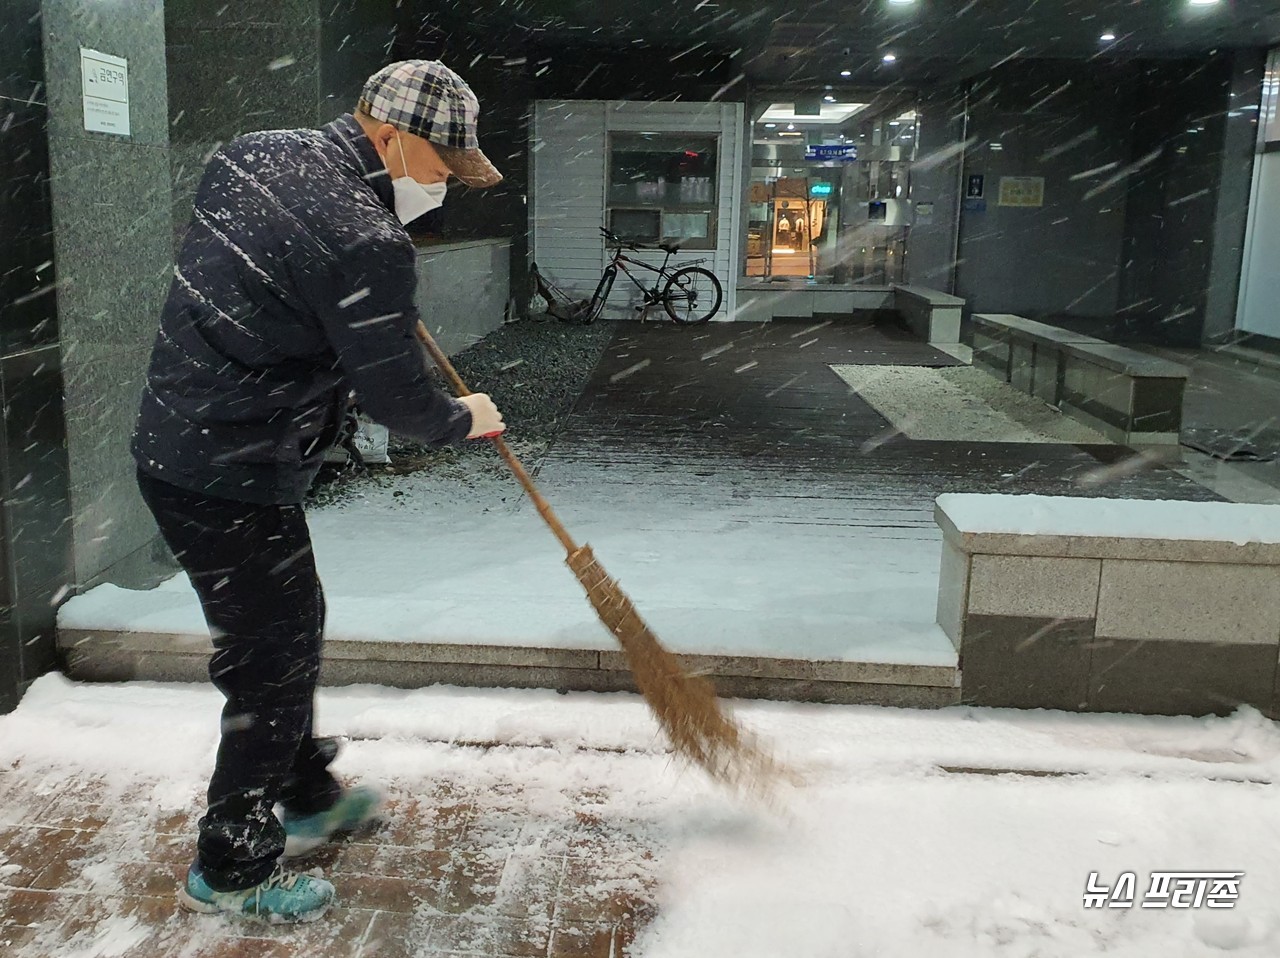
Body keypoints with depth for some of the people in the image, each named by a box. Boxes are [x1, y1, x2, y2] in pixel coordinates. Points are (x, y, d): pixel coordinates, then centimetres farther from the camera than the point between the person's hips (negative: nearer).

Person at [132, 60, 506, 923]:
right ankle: (231, 870, 23)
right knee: (273, 667, 4)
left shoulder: (258, 151, 4)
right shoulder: (366, 247, -24)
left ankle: (308, 801, 42)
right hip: (232, 485, -10)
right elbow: (398, 399, -16)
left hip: (176, 444, 10)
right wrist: (465, 420, 5)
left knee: (295, 625, 23)